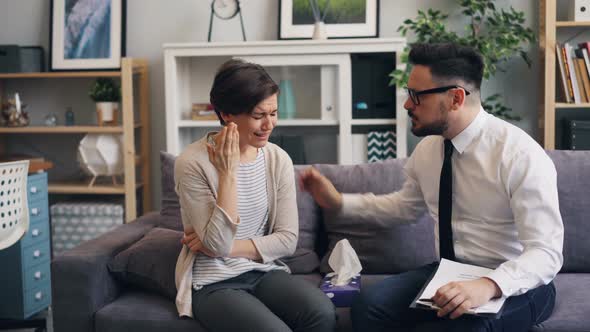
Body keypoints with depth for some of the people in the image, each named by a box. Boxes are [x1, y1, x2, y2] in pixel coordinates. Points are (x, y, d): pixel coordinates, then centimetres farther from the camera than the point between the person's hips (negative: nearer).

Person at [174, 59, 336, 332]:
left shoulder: (278, 159, 0)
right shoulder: (192, 163, -14)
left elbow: (287, 240, -2)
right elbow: (218, 243, -19)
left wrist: (225, 247, -12)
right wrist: (228, 173, -22)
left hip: (264, 272, 4)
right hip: (213, 283, -4)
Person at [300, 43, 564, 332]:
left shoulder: (521, 155, -20)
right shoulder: (427, 148, 1)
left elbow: (546, 253, -24)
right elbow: (407, 205, 21)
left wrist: (488, 286, -42)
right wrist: (338, 202, 9)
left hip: (515, 283, -5)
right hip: (448, 273, 6)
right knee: (369, 305, -19)